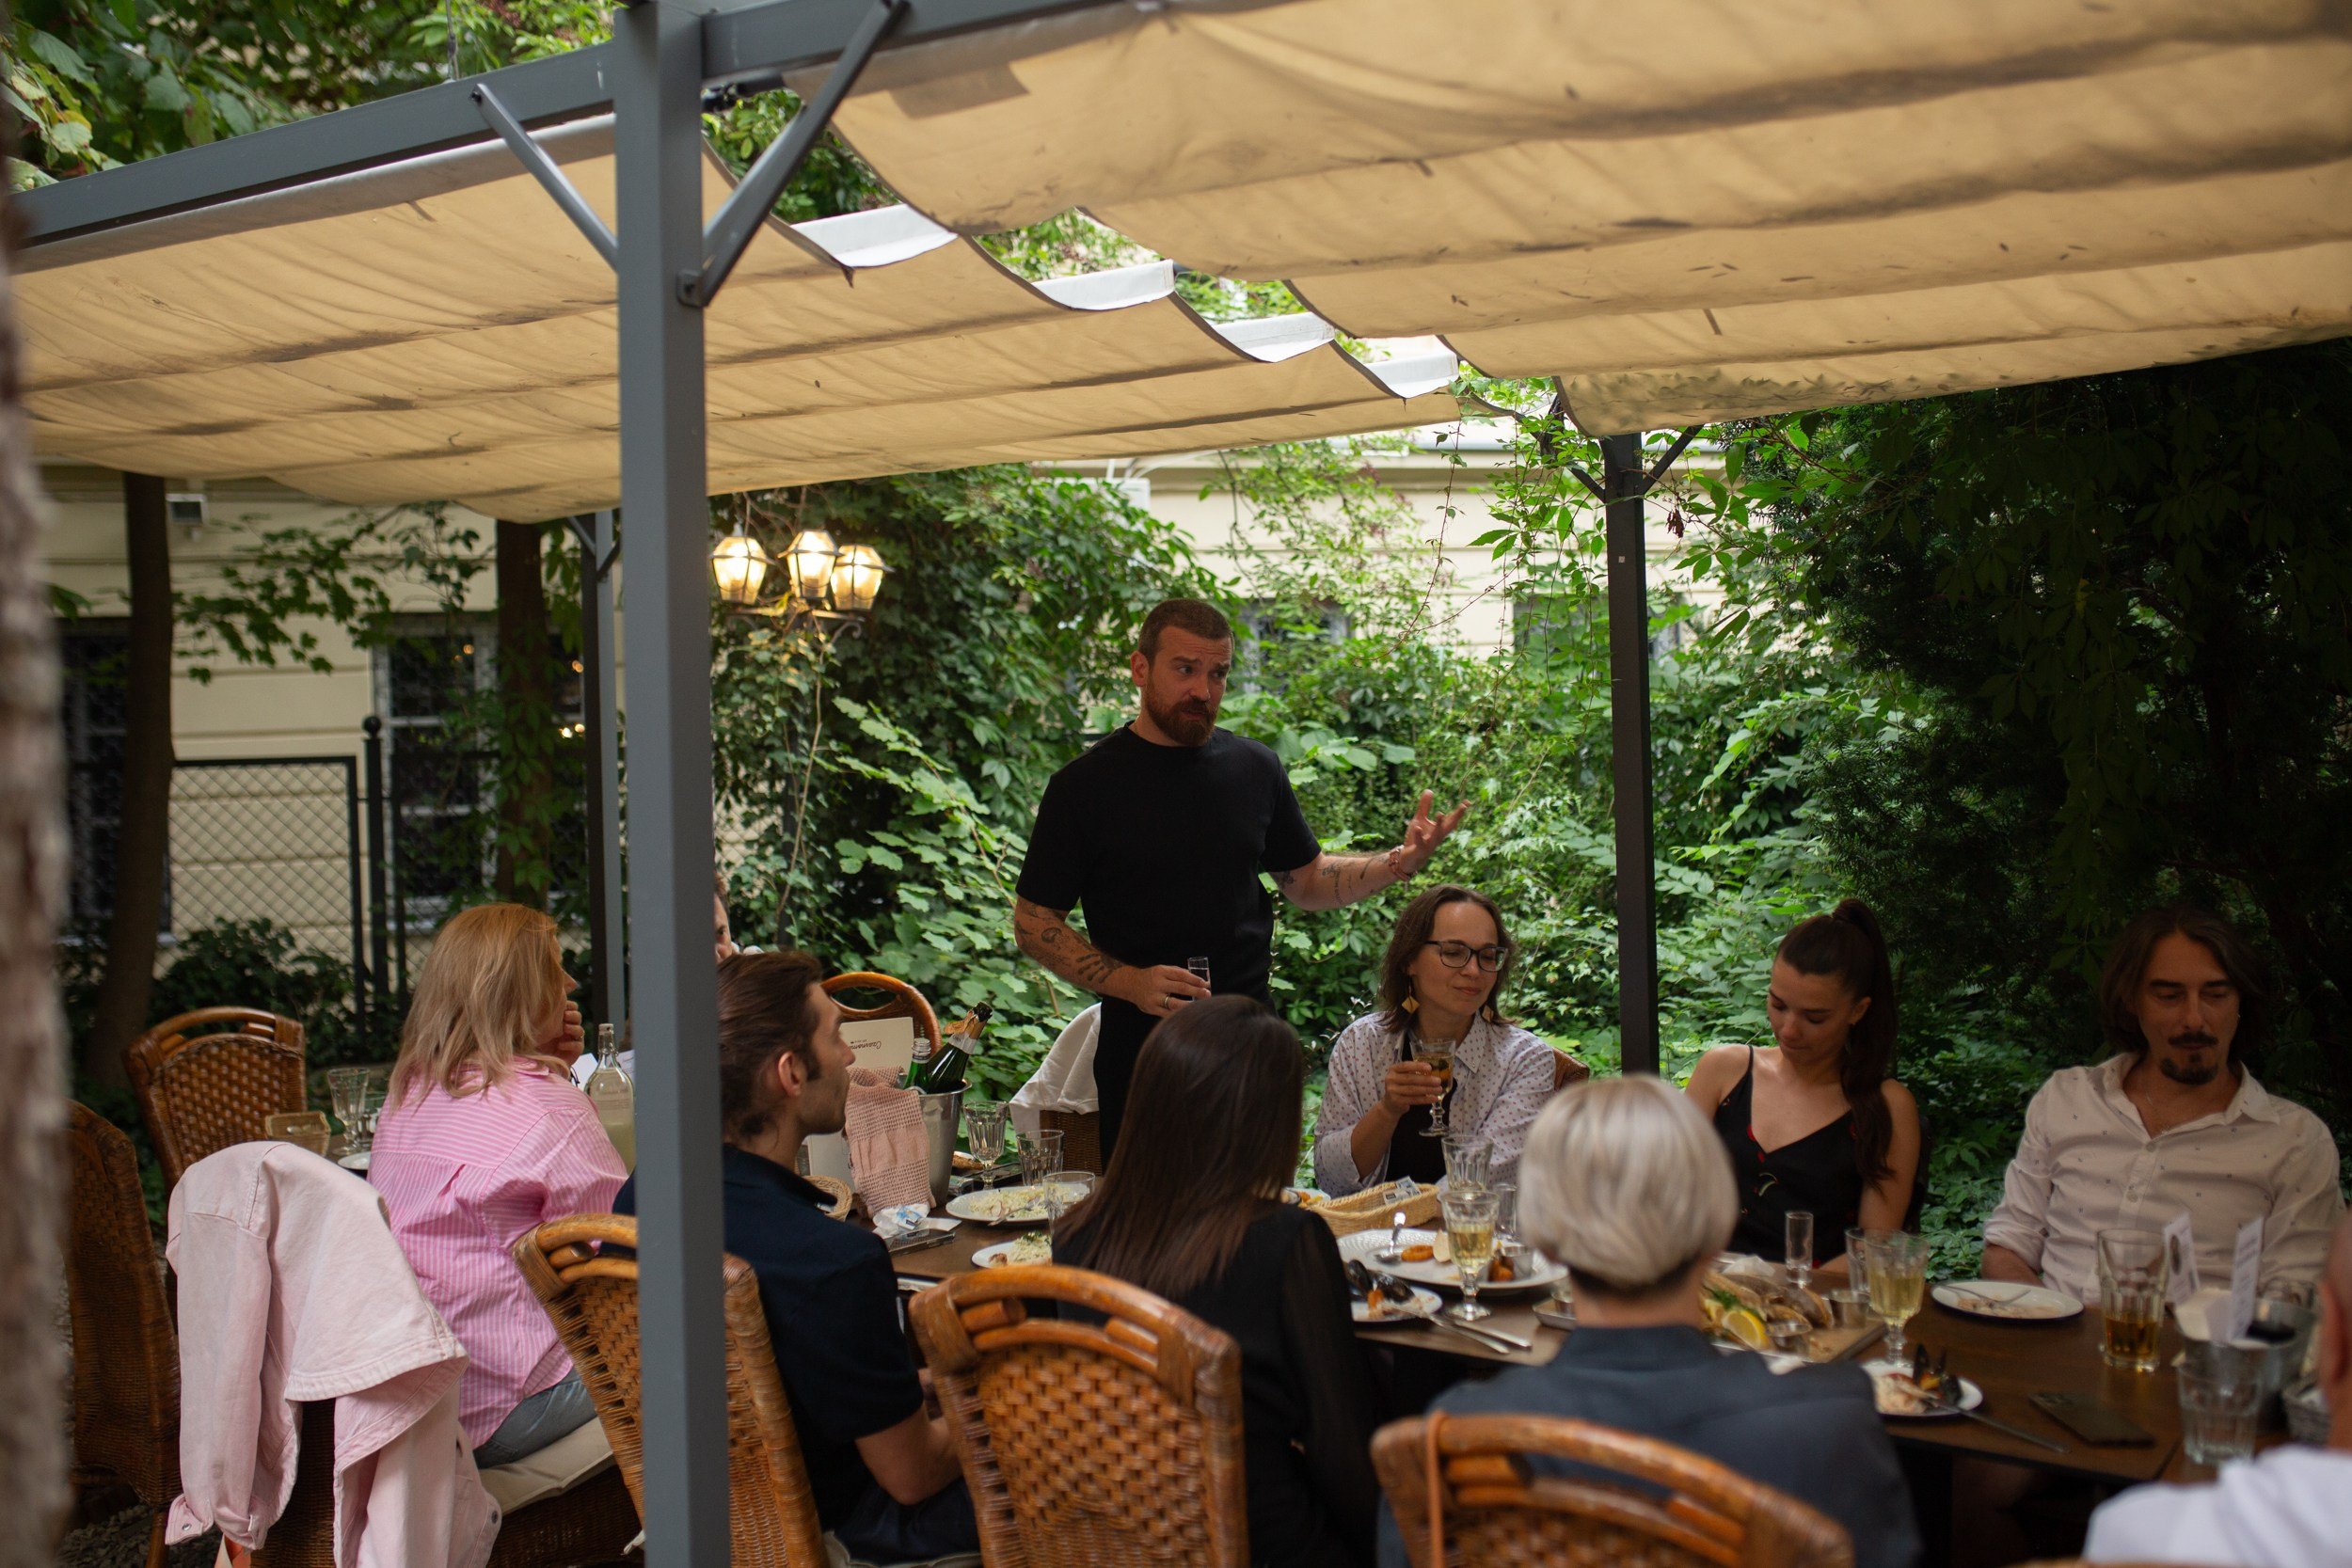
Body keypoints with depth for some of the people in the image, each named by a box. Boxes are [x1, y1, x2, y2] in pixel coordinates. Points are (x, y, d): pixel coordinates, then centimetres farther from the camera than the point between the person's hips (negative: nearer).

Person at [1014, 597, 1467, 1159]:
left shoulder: (1256, 769, 7)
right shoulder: (1085, 785, -4)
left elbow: (1306, 880, 17)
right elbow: (1033, 923, -3)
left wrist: (1402, 861, 0)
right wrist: (1129, 981, -17)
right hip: (1139, 1045, -3)